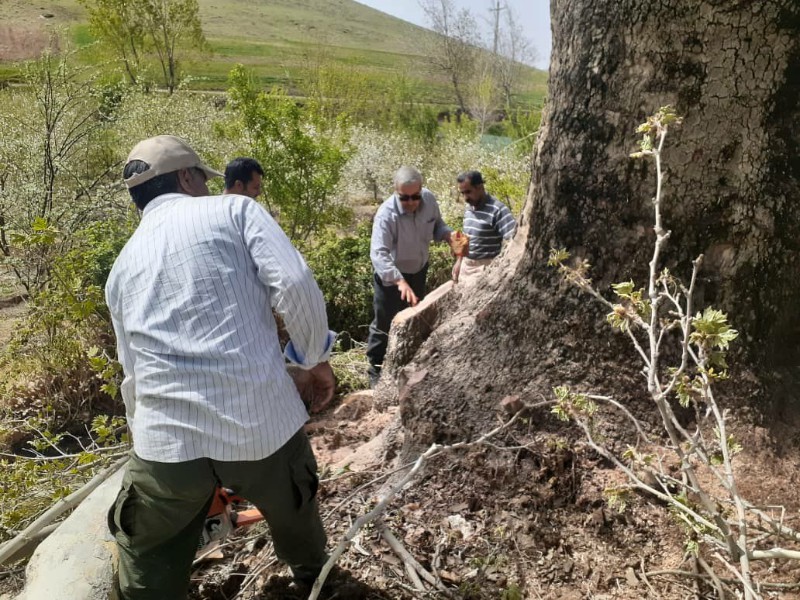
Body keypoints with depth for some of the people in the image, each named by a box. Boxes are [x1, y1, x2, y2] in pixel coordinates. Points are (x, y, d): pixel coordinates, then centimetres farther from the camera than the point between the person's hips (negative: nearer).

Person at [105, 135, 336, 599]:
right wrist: (316, 358, 4)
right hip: (264, 422, -2)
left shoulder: (123, 265, 18)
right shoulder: (234, 209, 5)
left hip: (168, 439, 3)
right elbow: (296, 284, -11)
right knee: (297, 521, 30)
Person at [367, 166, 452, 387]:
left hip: (419, 270, 6)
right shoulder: (386, 214, -34)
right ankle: (376, 371, 21)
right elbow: (378, 254, -43)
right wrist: (400, 281, -57)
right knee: (385, 324, 2)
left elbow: (436, 225, 4)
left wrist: (449, 236, -19)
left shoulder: (429, 199, -15)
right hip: (391, 276, -6)